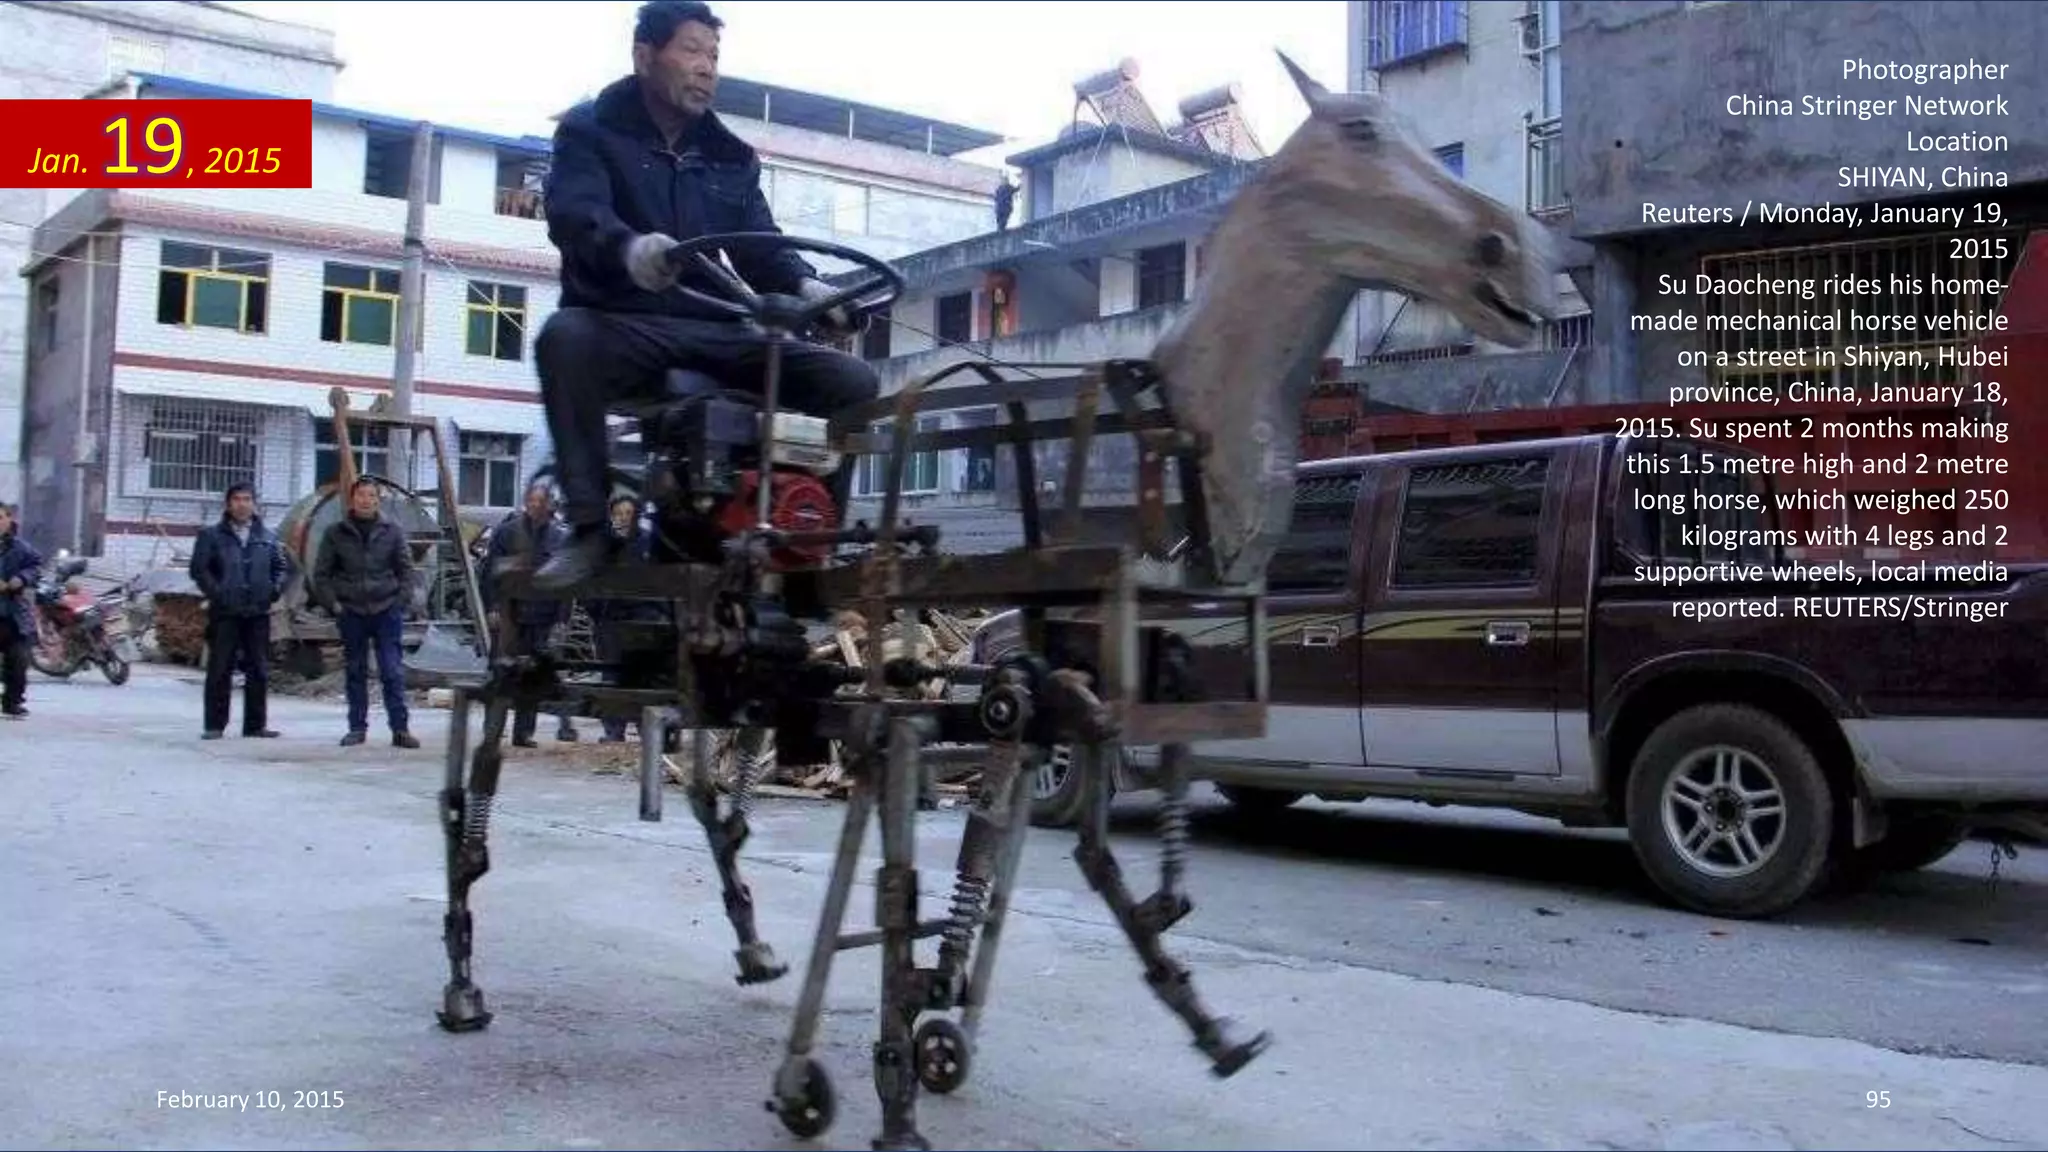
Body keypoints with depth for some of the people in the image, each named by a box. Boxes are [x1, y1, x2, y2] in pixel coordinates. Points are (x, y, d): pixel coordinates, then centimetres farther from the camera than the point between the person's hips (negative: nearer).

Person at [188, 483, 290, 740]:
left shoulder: (267, 538, 12)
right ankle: (215, 725, 4)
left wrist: (275, 589, 1)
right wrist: (215, 593, -12)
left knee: (259, 670, 5)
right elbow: (199, 569, -2)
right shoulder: (212, 536, 3)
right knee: (220, 670, -1)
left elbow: (282, 566, 17)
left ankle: (255, 724, 13)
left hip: (258, 613, 3)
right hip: (224, 613, -3)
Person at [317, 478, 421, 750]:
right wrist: (332, 604, -3)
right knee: (355, 673, 8)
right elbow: (323, 574, 7)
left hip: (387, 611, -1)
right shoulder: (336, 534, 4)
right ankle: (357, 728, 16)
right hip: (351, 612, 1)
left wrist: (401, 600, -4)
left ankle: (400, 728, -4)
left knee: (393, 672, -5)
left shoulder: (393, 532, 4)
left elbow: (406, 569, 7)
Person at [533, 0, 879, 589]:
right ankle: (590, 529, -33)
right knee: (564, 336, -40)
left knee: (853, 381, -15)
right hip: (624, 325, -4)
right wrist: (629, 248, -39)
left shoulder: (731, 156, 21)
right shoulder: (590, 131, 6)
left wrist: (805, 285, -15)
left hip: (717, 332, 4)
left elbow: (761, 243, 10)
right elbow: (574, 214, -14)